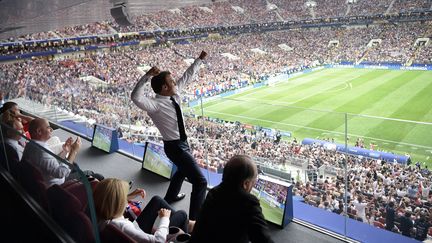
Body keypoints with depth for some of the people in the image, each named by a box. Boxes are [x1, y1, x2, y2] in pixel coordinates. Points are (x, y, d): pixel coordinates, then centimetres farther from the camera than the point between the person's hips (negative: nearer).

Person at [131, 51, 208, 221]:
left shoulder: (175, 94, -3)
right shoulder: (156, 105, -25)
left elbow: (187, 76, 8)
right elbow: (136, 97, -43)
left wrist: (200, 59, 10)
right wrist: (147, 76, -49)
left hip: (181, 143, 10)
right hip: (175, 146, -10)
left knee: (183, 170, 36)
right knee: (200, 181, -11)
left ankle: (170, 196, 61)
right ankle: (194, 220, -2)